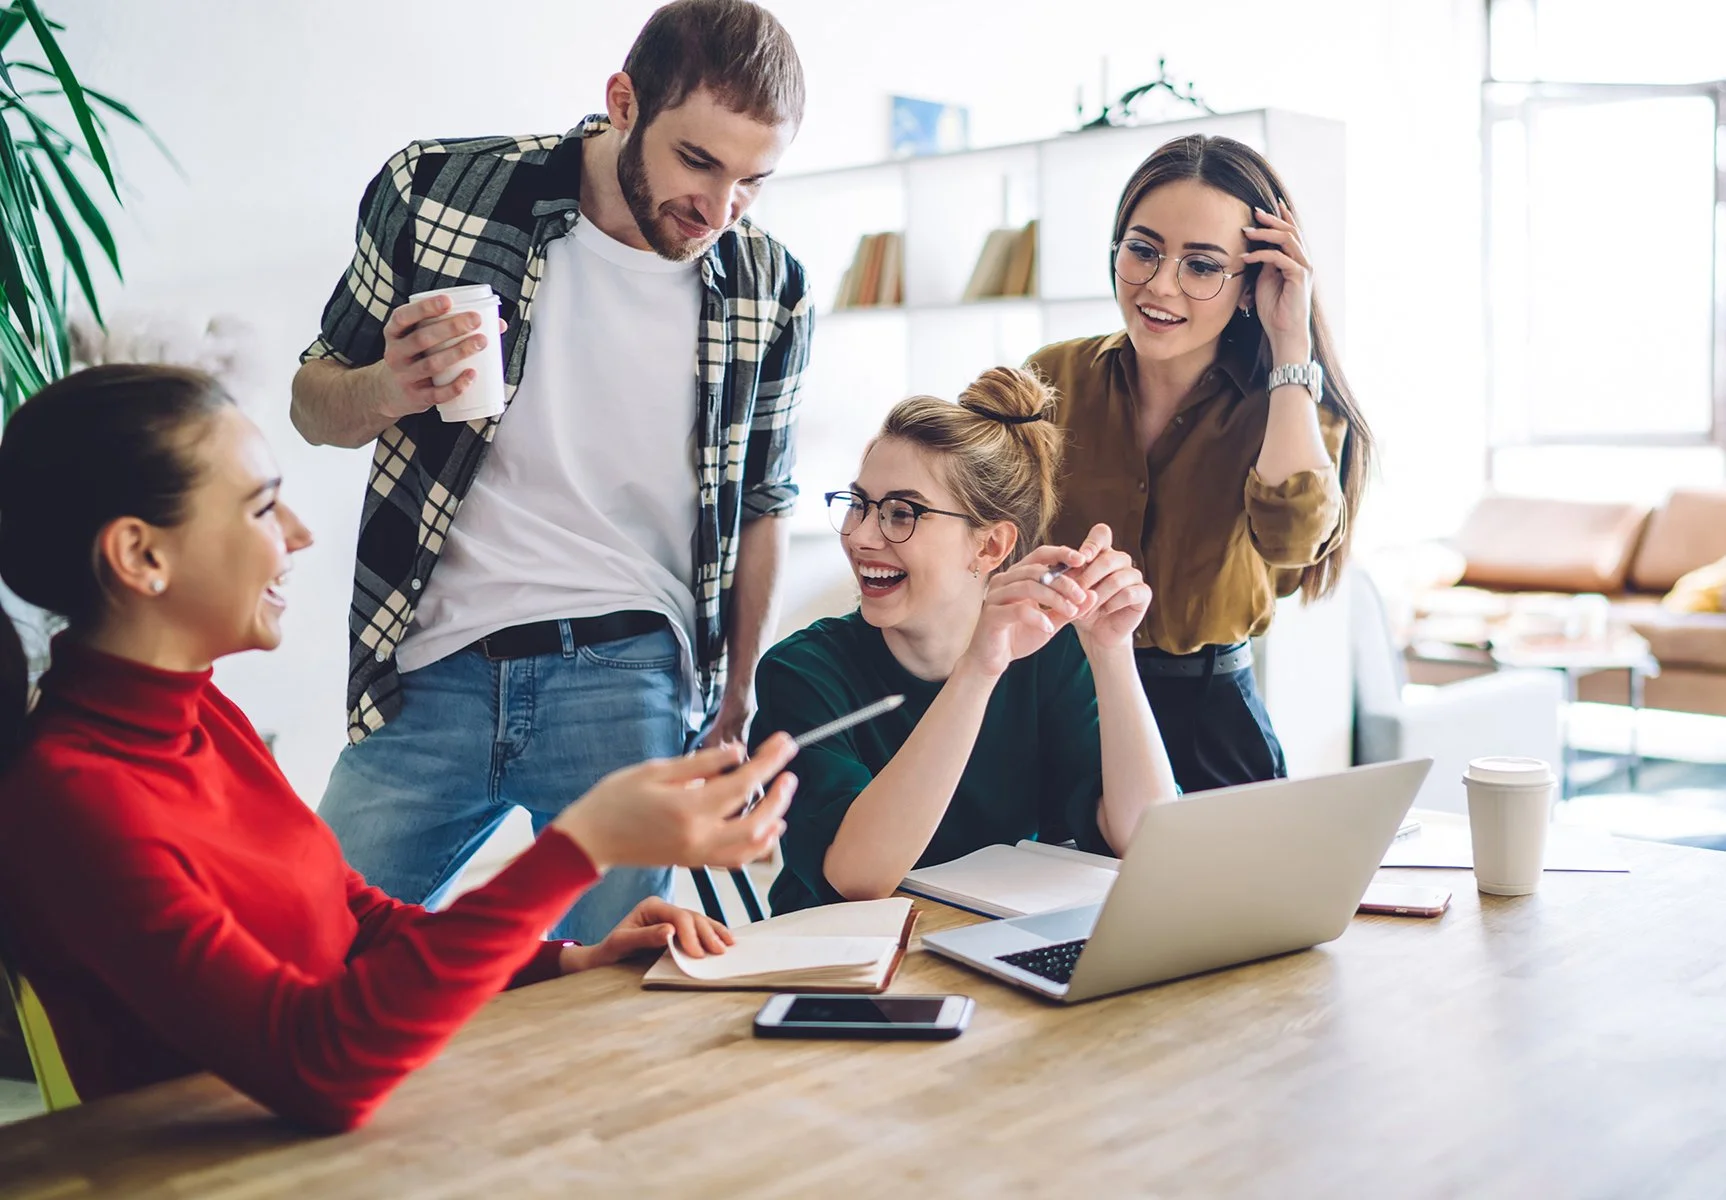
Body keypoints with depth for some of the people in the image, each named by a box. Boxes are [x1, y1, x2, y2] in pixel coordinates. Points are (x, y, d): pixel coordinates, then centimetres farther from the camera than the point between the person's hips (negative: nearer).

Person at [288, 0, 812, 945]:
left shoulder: (769, 292, 1)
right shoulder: (433, 193, -3)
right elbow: (313, 403, 7)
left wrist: (734, 706, 13)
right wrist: (389, 391, -16)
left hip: (629, 682, 0)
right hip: (432, 676, 1)